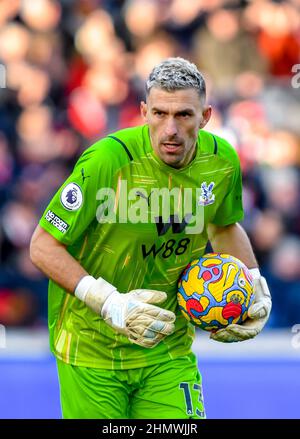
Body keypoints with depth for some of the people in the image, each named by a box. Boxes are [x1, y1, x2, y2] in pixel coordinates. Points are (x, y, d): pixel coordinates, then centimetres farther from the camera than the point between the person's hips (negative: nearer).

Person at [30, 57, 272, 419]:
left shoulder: (221, 160, -5)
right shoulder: (108, 160, -22)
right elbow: (43, 247, -16)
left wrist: (255, 287, 3)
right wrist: (109, 304, -25)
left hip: (170, 349, 4)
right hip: (92, 349, -4)